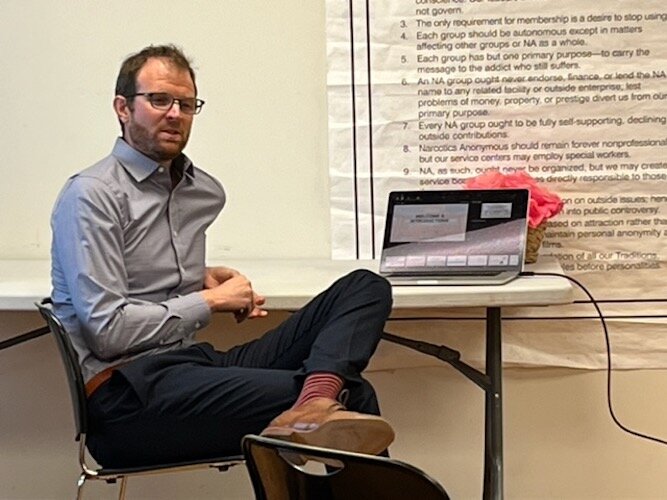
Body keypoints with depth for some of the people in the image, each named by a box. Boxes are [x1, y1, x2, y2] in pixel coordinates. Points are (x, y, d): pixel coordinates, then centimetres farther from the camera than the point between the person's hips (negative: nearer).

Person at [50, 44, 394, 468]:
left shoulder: (205, 190, 18)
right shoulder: (91, 195, -6)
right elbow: (108, 330, -14)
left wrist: (204, 276, 14)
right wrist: (210, 301, -5)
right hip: (128, 390, -9)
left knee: (366, 288, -11)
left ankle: (315, 404, -36)